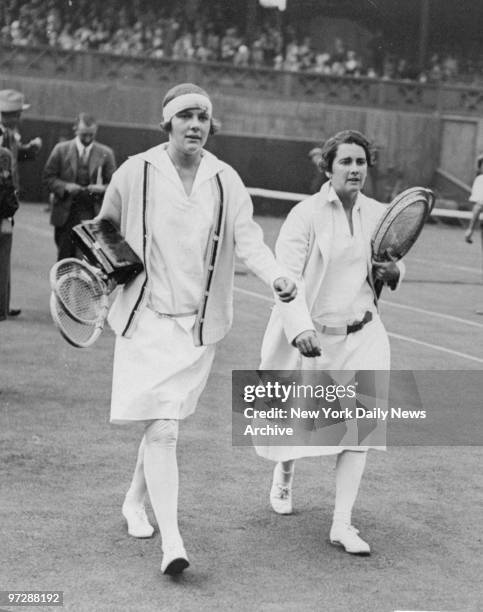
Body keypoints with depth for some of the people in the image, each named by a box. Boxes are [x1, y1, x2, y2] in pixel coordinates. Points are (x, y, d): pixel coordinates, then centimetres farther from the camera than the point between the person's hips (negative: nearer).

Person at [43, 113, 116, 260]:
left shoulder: (106, 153, 6)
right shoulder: (61, 150, 5)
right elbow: (48, 178, 5)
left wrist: (102, 189, -14)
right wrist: (65, 187, -13)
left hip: (93, 216, -1)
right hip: (65, 215, 1)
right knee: (65, 257, 4)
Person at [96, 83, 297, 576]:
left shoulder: (226, 182, 0)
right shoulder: (135, 173, -5)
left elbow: (248, 240, -9)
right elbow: (103, 229, 11)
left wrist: (276, 276, -26)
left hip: (199, 323, 3)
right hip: (146, 318, -3)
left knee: (162, 424, 14)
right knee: (162, 429, -12)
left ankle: (135, 500, 41)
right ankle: (171, 543, -12)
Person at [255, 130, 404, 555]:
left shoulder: (378, 214, 3)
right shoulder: (306, 214, -12)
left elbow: (392, 266, 19)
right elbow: (287, 274, -20)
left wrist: (392, 271, -6)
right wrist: (300, 329, -33)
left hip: (360, 335, 3)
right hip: (309, 336, -3)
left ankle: (342, 524, -1)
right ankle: (284, 475, 45)